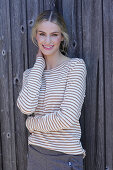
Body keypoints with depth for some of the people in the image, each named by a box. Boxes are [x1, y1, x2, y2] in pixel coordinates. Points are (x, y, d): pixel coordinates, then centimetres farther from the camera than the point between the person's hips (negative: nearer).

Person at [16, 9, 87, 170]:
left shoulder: (75, 65, -9)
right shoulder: (30, 72, 6)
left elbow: (68, 117, -18)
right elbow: (26, 107, -15)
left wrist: (32, 123, -4)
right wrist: (39, 63, -6)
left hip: (66, 156, -4)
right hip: (35, 152, 4)